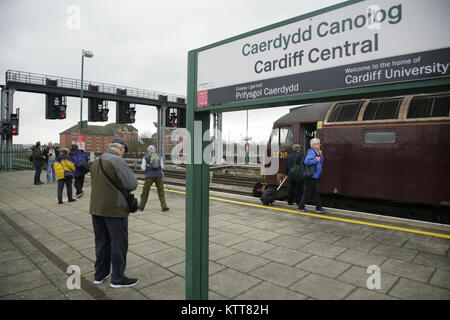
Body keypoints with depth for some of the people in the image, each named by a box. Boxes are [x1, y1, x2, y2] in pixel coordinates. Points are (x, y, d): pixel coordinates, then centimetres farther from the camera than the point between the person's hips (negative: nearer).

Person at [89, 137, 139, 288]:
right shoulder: (117, 160, -16)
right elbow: (132, 184, -19)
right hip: (114, 209, -8)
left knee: (101, 241, 19)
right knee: (119, 243, 4)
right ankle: (118, 278, 14)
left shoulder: (96, 161, 11)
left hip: (96, 208, 8)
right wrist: (131, 174, 1)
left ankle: (100, 275, 31)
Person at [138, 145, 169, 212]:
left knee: (145, 191, 11)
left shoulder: (145, 157, 1)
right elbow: (162, 167, 7)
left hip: (149, 176, -1)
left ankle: (141, 207, 20)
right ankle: (164, 207, 3)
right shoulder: (159, 156, 8)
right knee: (161, 192, 7)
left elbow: (143, 168, -1)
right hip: (158, 176, 2)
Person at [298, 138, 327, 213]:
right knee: (308, 192, -1)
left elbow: (320, 163, 19)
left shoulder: (316, 152, 16)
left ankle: (319, 208, 13)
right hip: (310, 176, -10)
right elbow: (306, 161, -28)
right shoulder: (311, 152, -14)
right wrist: (316, 160, -18)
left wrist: (321, 156, 4)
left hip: (315, 176, 10)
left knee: (316, 192, 9)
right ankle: (301, 207, 10)